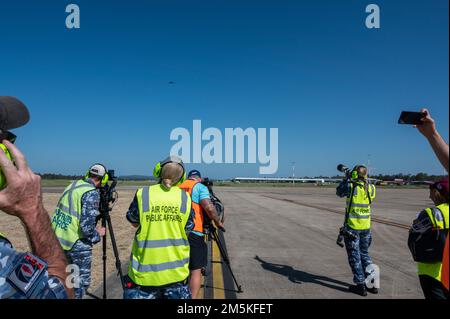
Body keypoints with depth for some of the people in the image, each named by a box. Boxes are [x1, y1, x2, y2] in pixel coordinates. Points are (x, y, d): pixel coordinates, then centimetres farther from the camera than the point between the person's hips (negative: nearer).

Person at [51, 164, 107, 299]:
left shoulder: (72, 185, 6)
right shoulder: (92, 193, -18)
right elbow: (86, 227, -23)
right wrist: (98, 234, -5)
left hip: (57, 239, 8)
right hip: (77, 244, -8)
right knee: (82, 281, 9)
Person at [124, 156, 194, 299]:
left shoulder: (143, 194, -9)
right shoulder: (185, 197, -5)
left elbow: (134, 222, 5)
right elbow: (187, 229, 3)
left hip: (146, 268, -1)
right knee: (177, 295, 17)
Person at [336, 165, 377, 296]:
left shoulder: (351, 187, -14)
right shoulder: (371, 188, -1)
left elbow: (339, 192, 3)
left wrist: (346, 179, 11)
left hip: (352, 227, -5)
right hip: (366, 227, 5)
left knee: (354, 256, 6)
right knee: (364, 254, 20)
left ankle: (360, 285, 10)